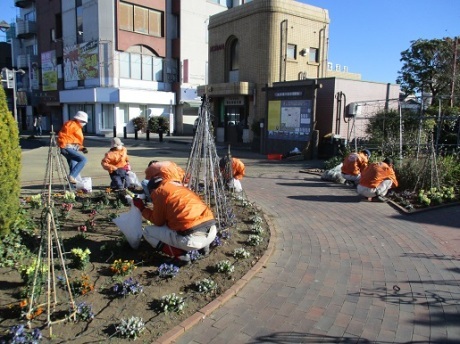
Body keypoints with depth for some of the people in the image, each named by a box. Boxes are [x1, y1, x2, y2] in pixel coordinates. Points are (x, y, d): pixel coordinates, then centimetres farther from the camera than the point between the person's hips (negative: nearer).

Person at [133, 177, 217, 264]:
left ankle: (180, 254, 0)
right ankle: (202, 246, 20)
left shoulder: (159, 191, 5)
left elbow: (158, 222, 12)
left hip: (193, 237, -7)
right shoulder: (180, 187, 25)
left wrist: (142, 208, 24)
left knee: (148, 231, 13)